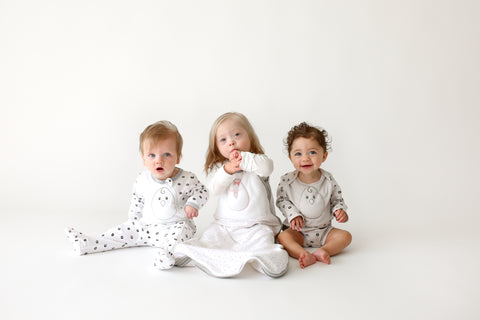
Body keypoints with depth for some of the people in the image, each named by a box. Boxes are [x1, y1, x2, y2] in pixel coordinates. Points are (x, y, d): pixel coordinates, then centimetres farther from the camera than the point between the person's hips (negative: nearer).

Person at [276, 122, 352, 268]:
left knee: (345, 236, -17)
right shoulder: (287, 181, -10)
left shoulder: (328, 181, -6)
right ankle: (304, 255, -43)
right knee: (282, 237, -28)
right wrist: (293, 214, -14)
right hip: (298, 231, -2)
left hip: (324, 231, 2)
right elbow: (281, 200, 0)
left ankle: (323, 250, -32)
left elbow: (337, 200, 7)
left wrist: (339, 210, -14)